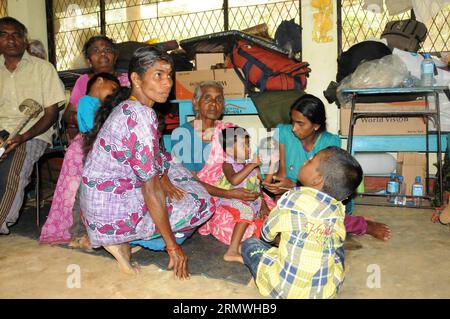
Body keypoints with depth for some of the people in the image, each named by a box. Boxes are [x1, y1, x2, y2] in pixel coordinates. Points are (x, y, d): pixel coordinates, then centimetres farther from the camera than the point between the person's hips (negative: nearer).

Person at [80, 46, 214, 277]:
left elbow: (155, 160, 16)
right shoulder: (141, 115, -23)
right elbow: (150, 188, -22)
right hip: (111, 213, -9)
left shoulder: (127, 108, 6)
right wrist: (172, 246, -16)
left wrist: (165, 181, -2)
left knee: (170, 168, 22)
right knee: (202, 204, 0)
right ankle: (121, 239, -2)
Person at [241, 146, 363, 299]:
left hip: (286, 290, -4)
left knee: (250, 243, 16)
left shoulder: (294, 198, -18)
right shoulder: (339, 208, -8)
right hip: (328, 291, 4)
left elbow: (266, 234, -3)